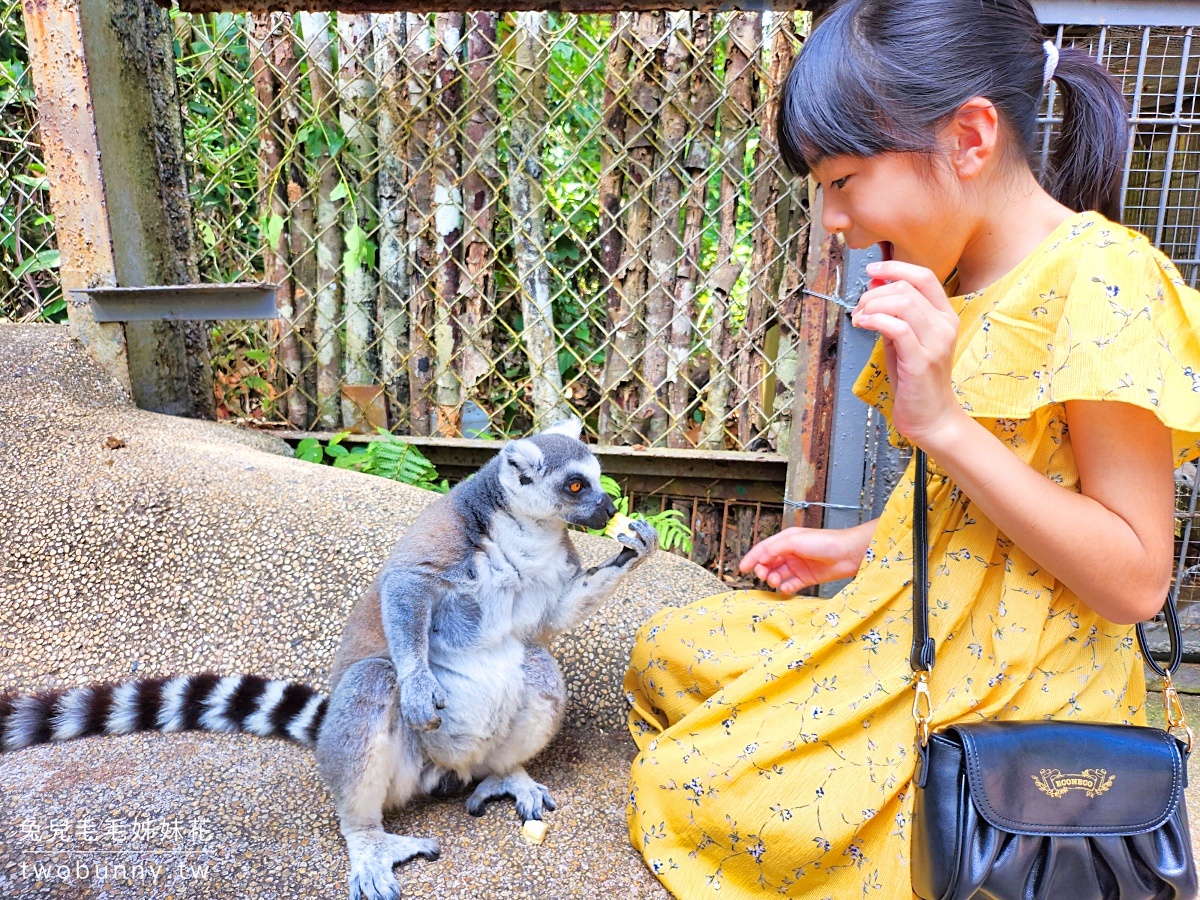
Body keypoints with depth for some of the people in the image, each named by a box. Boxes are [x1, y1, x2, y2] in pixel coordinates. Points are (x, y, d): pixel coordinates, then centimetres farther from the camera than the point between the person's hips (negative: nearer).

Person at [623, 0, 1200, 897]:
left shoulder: (1101, 280, -21)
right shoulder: (964, 283, 5)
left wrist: (941, 419, -29)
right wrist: (859, 547, 8)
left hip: (1006, 702, -8)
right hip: (907, 642, 8)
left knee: (681, 789, -6)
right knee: (668, 652, 9)